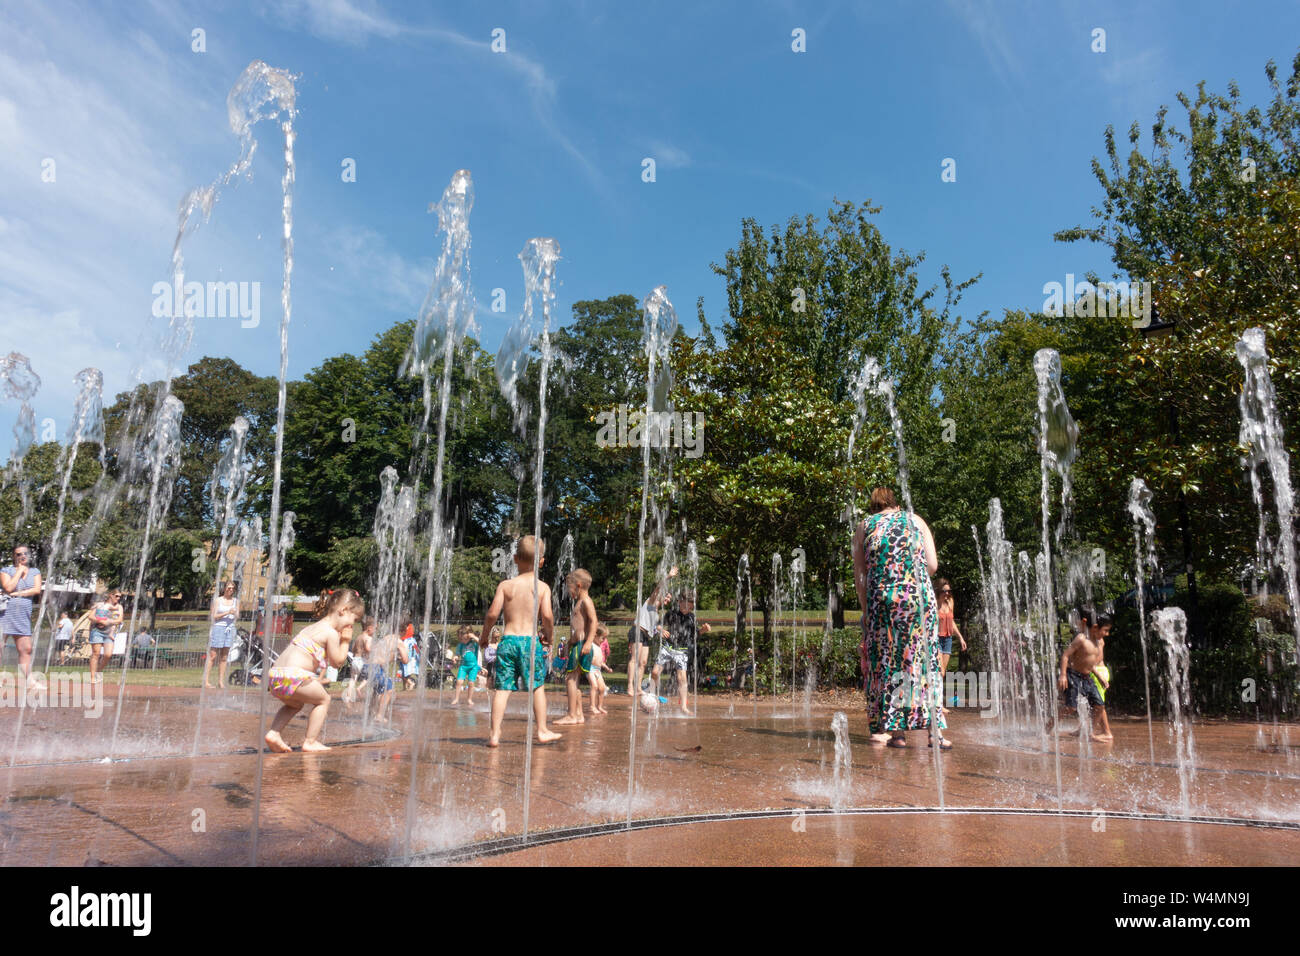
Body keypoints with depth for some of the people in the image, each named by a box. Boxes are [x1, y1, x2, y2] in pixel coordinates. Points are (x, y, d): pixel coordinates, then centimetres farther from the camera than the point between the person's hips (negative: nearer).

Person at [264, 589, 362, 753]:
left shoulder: (311, 627, 26)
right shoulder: (332, 633, -4)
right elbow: (337, 661, 2)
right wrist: (345, 641, 12)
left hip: (274, 675, 9)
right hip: (293, 676, -9)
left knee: (295, 703, 32)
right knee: (323, 699, 7)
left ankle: (273, 732, 16)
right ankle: (310, 742, 5)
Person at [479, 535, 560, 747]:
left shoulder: (505, 585, 2)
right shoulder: (542, 587, 0)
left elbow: (492, 614, -4)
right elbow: (547, 616, -12)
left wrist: (485, 635, 12)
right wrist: (548, 635, 6)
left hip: (508, 640, 1)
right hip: (531, 641, -1)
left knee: (502, 688, 4)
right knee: (537, 686, 13)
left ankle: (494, 733, 3)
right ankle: (542, 730, 20)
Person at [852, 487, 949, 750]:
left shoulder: (864, 526, 12)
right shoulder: (916, 521, 14)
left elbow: (858, 573, 5)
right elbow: (932, 565, 5)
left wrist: (864, 607, 10)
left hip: (880, 598, 0)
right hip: (918, 596, 0)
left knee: (884, 660, 7)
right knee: (924, 658, 5)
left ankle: (888, 728, 7)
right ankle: (934, 729, 2)